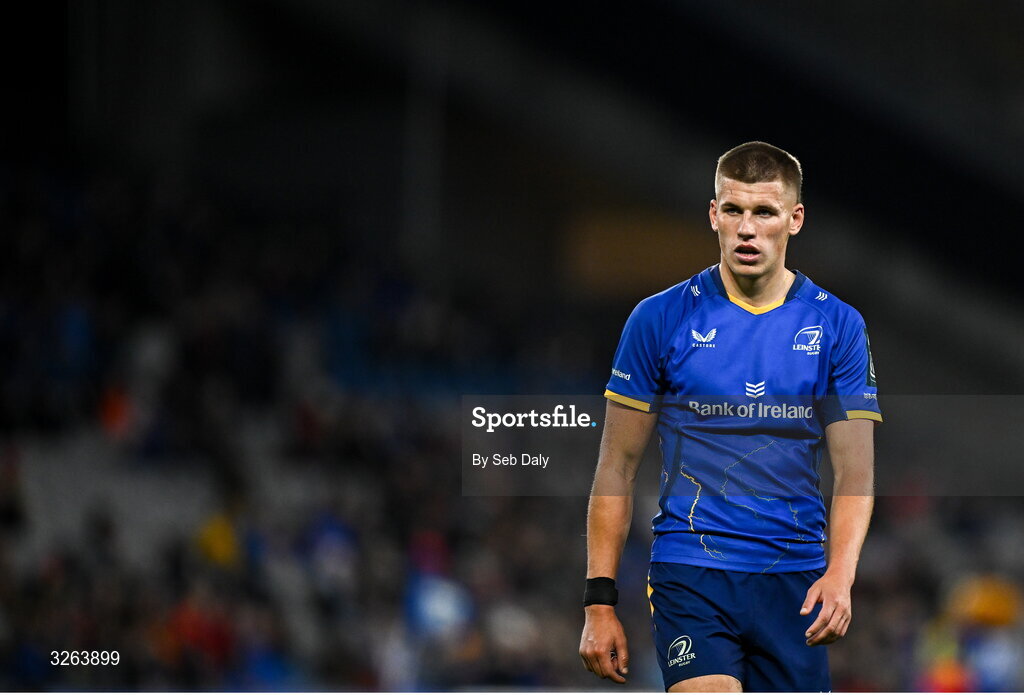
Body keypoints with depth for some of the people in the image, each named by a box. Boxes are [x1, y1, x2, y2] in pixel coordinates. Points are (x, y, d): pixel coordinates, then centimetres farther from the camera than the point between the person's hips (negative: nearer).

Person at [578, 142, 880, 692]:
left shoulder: (838, 327, 5)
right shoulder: (660, 319, 2)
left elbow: (854, 472, 2)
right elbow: (617, 468, 6)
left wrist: (840, 574, -16)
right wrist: (600, 600, -1)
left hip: (795, 583, 2)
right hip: (690, 575, -2)